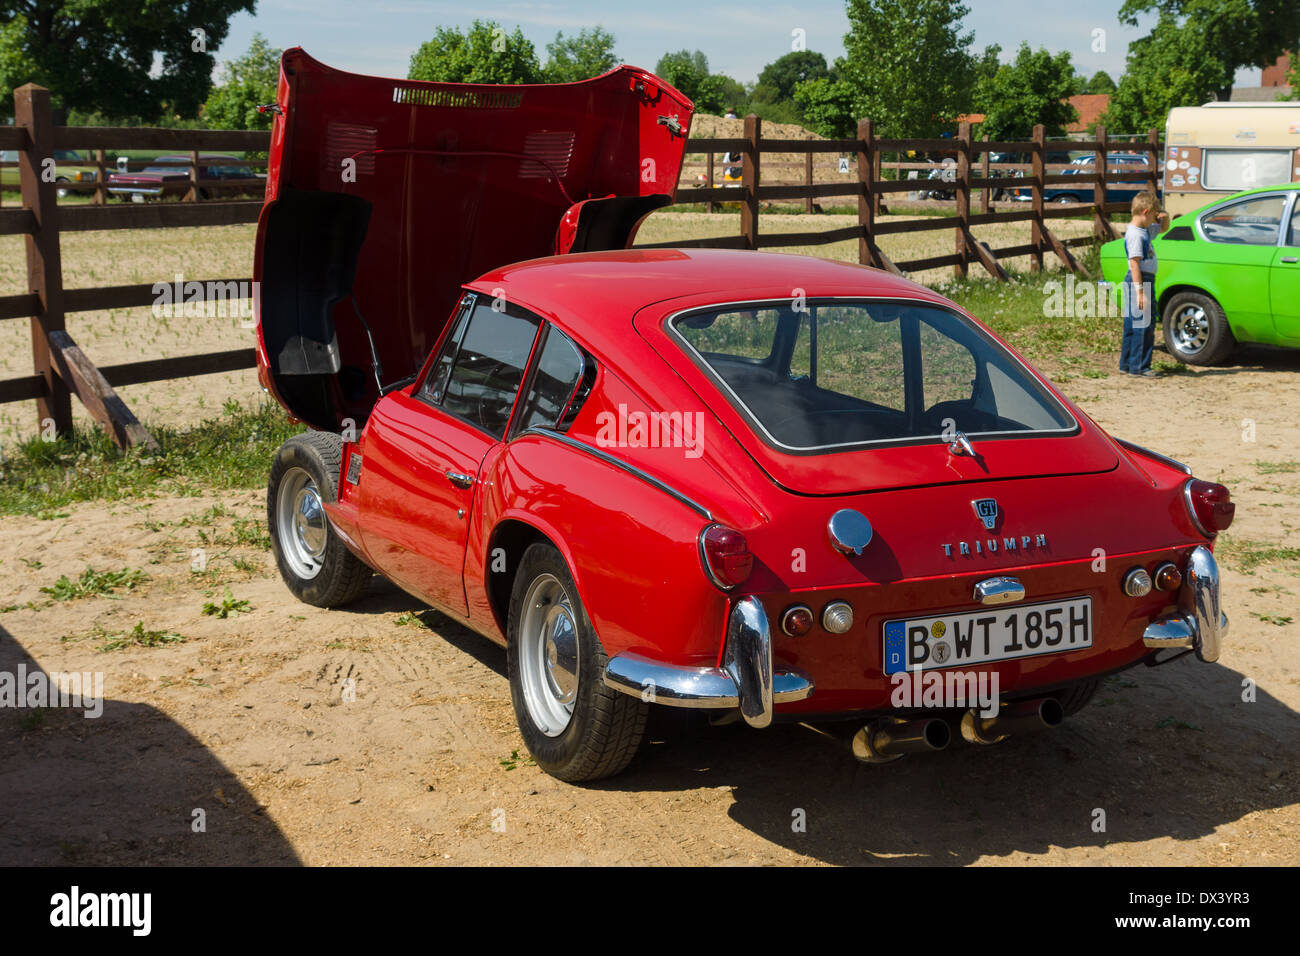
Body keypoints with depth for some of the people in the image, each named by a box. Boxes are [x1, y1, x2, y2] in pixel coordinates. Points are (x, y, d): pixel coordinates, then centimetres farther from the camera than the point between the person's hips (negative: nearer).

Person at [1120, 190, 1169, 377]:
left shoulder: (1145, 230, 12)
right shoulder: (1135, 235, -17)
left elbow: (1162, 229, 33)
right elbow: (1134, 265, -22)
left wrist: (1165, 217, 9)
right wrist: (1140, 292, -25)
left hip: (1146, 281, 10)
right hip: (1138, 281, -10)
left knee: (1132, 325, 15)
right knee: (1143, 325, -7)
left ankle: (1126, 364, 22)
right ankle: (1139, 367, -2)